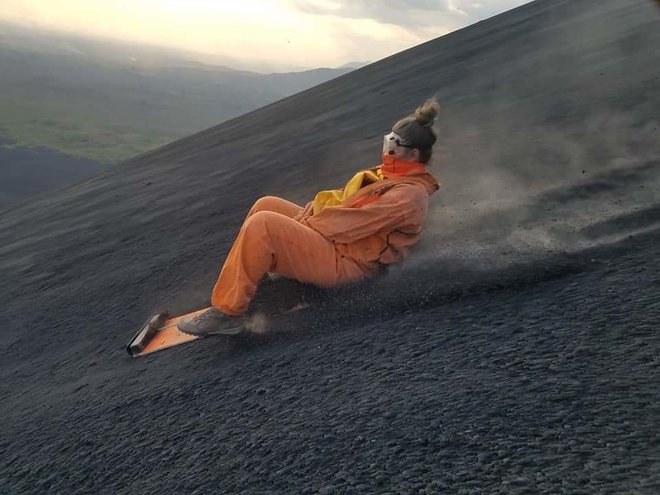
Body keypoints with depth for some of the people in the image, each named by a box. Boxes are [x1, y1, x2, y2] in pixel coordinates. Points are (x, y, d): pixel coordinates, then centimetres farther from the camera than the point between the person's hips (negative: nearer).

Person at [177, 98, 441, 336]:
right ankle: (246, 276, 13)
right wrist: (309, 213, 1)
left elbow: (354, 222, -22)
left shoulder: (409, 193, -16)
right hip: (331, 239, 10)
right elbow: (345, 199, 17)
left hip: (342, 261, -10)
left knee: (262, 224, -23)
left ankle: (226, 312, -14)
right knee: (267, 204, 8)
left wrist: (304, 225, -12)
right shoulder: (392, 174, 15)